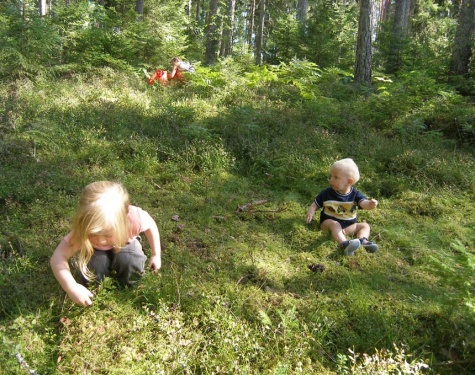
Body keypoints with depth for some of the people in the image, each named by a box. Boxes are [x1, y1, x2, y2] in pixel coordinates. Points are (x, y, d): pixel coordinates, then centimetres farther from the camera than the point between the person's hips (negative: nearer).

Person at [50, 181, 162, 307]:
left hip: (125, 245, 0)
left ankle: (129, 288, 0)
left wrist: (156, 255, -7)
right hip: (97, 253, 0)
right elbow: (57, 257, -40)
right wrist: (72, 288, -52)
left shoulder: (134, 218, -41)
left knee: (128, 259, -32)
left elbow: (151, 225, -17)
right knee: (94, 263, -31)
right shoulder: (84, 230, -40)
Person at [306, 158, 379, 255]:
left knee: (365, 225, -7)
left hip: (348, 226, 3)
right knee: (335, 224, -33)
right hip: (328, 223, -3)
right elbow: (315, 205, 2)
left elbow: (364, 203, -23)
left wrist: (370, 204, -48)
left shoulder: (355, 194, -6)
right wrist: (311, 213, -21)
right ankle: (345, 244, -56)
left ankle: (363, 240, -36)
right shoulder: (326, 193, -5)